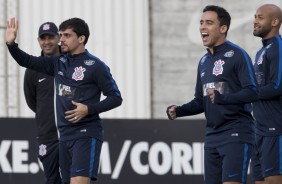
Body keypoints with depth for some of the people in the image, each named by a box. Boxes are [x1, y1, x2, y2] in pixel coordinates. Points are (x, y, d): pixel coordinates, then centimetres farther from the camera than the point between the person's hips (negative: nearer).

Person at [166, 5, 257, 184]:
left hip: (236, 134, -8)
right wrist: (178, 111, 5)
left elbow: (252, 92, -17)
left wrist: (222, 98, -29)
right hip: (212, 136, 8)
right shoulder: (204, 62, 17)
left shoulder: (237, 55, -8)